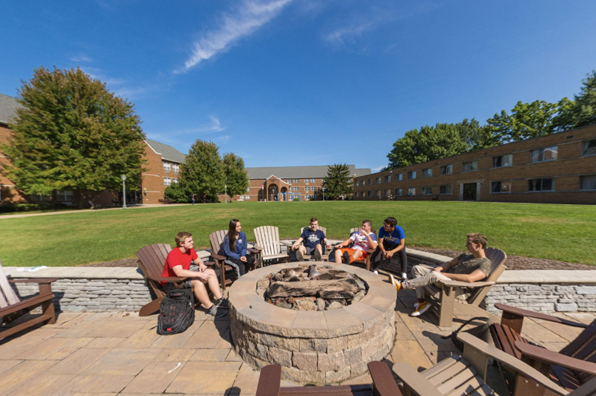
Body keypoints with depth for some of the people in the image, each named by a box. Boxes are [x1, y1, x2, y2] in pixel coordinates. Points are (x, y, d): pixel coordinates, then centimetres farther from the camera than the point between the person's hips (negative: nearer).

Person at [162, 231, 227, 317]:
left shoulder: (190, 250, -2)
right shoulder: (173, 255, -27)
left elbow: (198, 260, 11)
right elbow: (179, 273, -40)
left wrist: (201, 264, -14)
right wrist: (200, 274, -42)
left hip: (185, 274, 9)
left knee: (211, 272, -8)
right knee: (198, 281, -35)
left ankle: (219, 300, -9)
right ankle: (210, 308, -24)